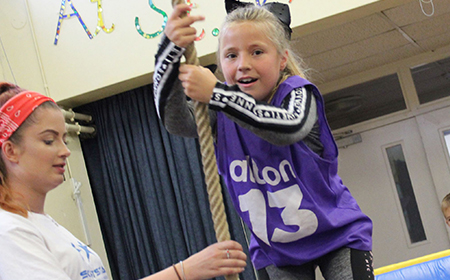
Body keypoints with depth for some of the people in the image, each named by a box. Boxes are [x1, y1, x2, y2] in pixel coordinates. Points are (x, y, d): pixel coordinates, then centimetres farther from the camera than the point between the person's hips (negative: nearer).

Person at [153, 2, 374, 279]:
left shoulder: (298, 94, -16)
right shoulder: (221, 113, -6)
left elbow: (290, 127, -41)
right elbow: (173, 119, -26)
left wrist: (216, 94, -48)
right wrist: (171, 47, -41)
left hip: (336, 235, -3)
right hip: (274, 249, 3)